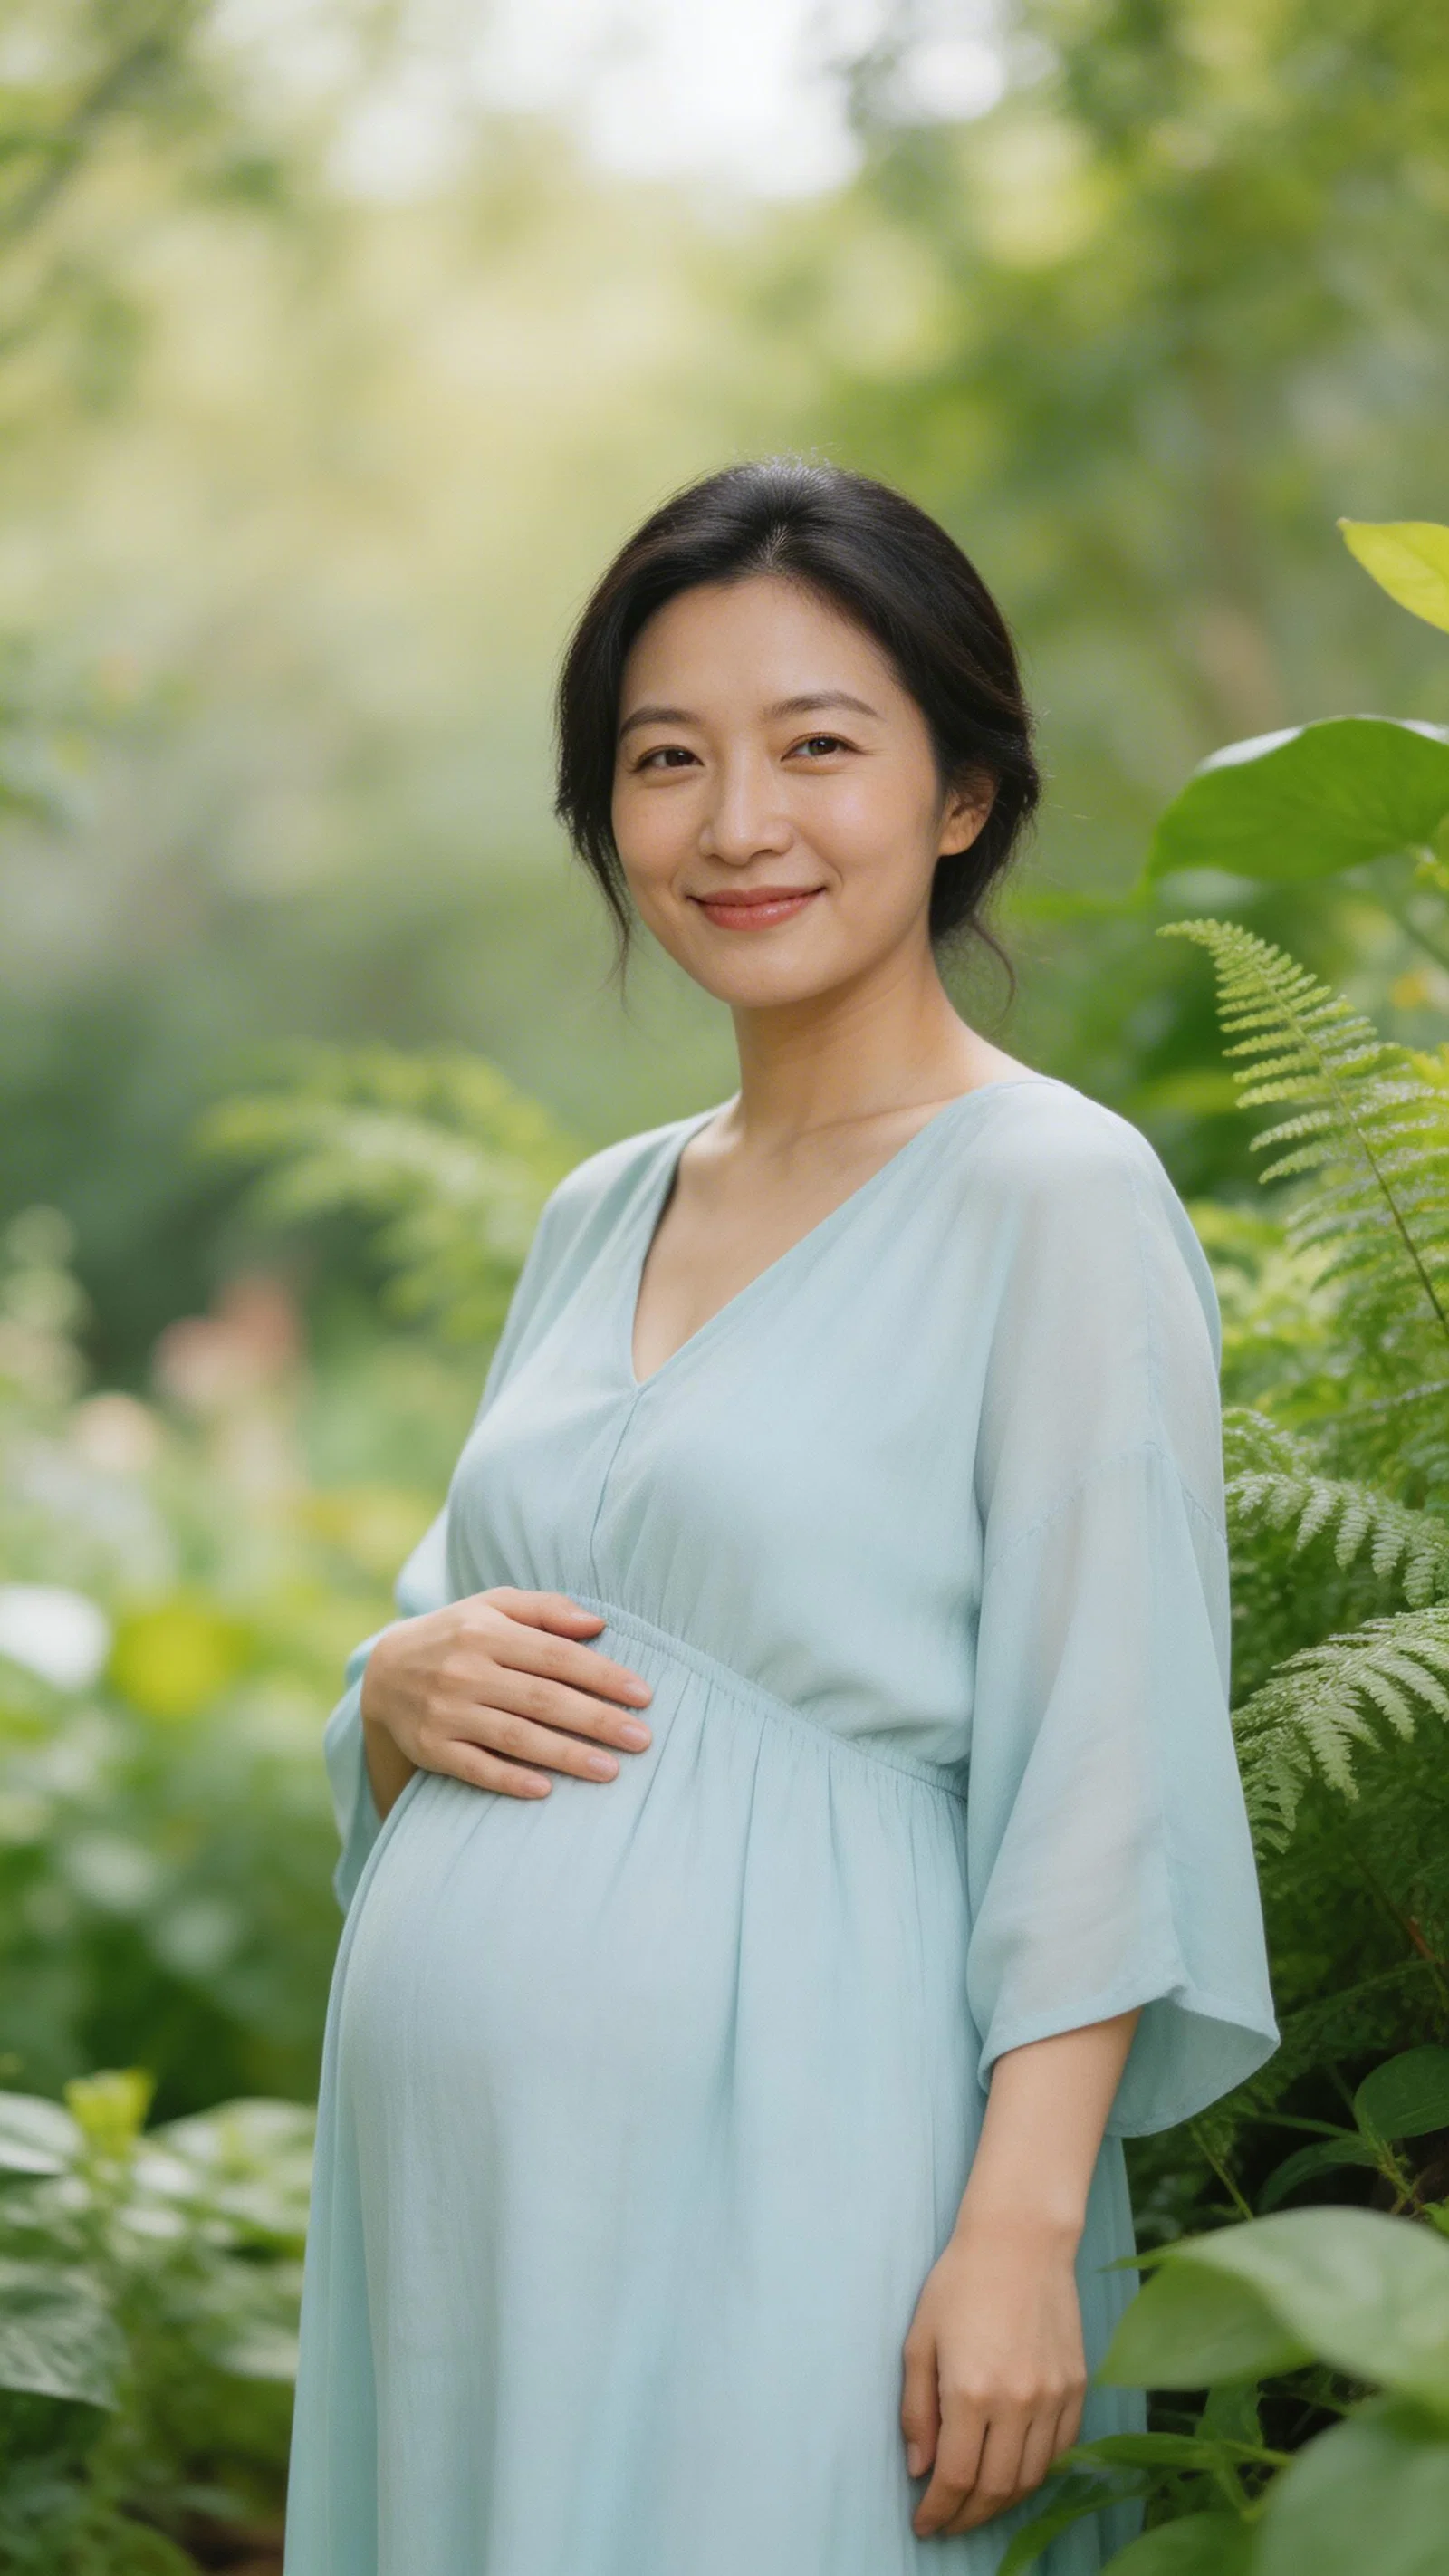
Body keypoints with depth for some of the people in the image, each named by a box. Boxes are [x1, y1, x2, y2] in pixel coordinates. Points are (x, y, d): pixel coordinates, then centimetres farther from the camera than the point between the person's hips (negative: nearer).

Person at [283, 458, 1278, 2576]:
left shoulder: (1056, 1193, -6)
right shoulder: (602, 1217, 14)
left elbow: (1102, 1778, -11)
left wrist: (1024, 2224, -19)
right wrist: (400, 1688, -2)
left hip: (790, 2160, -6)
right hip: (470, 2163, 6)